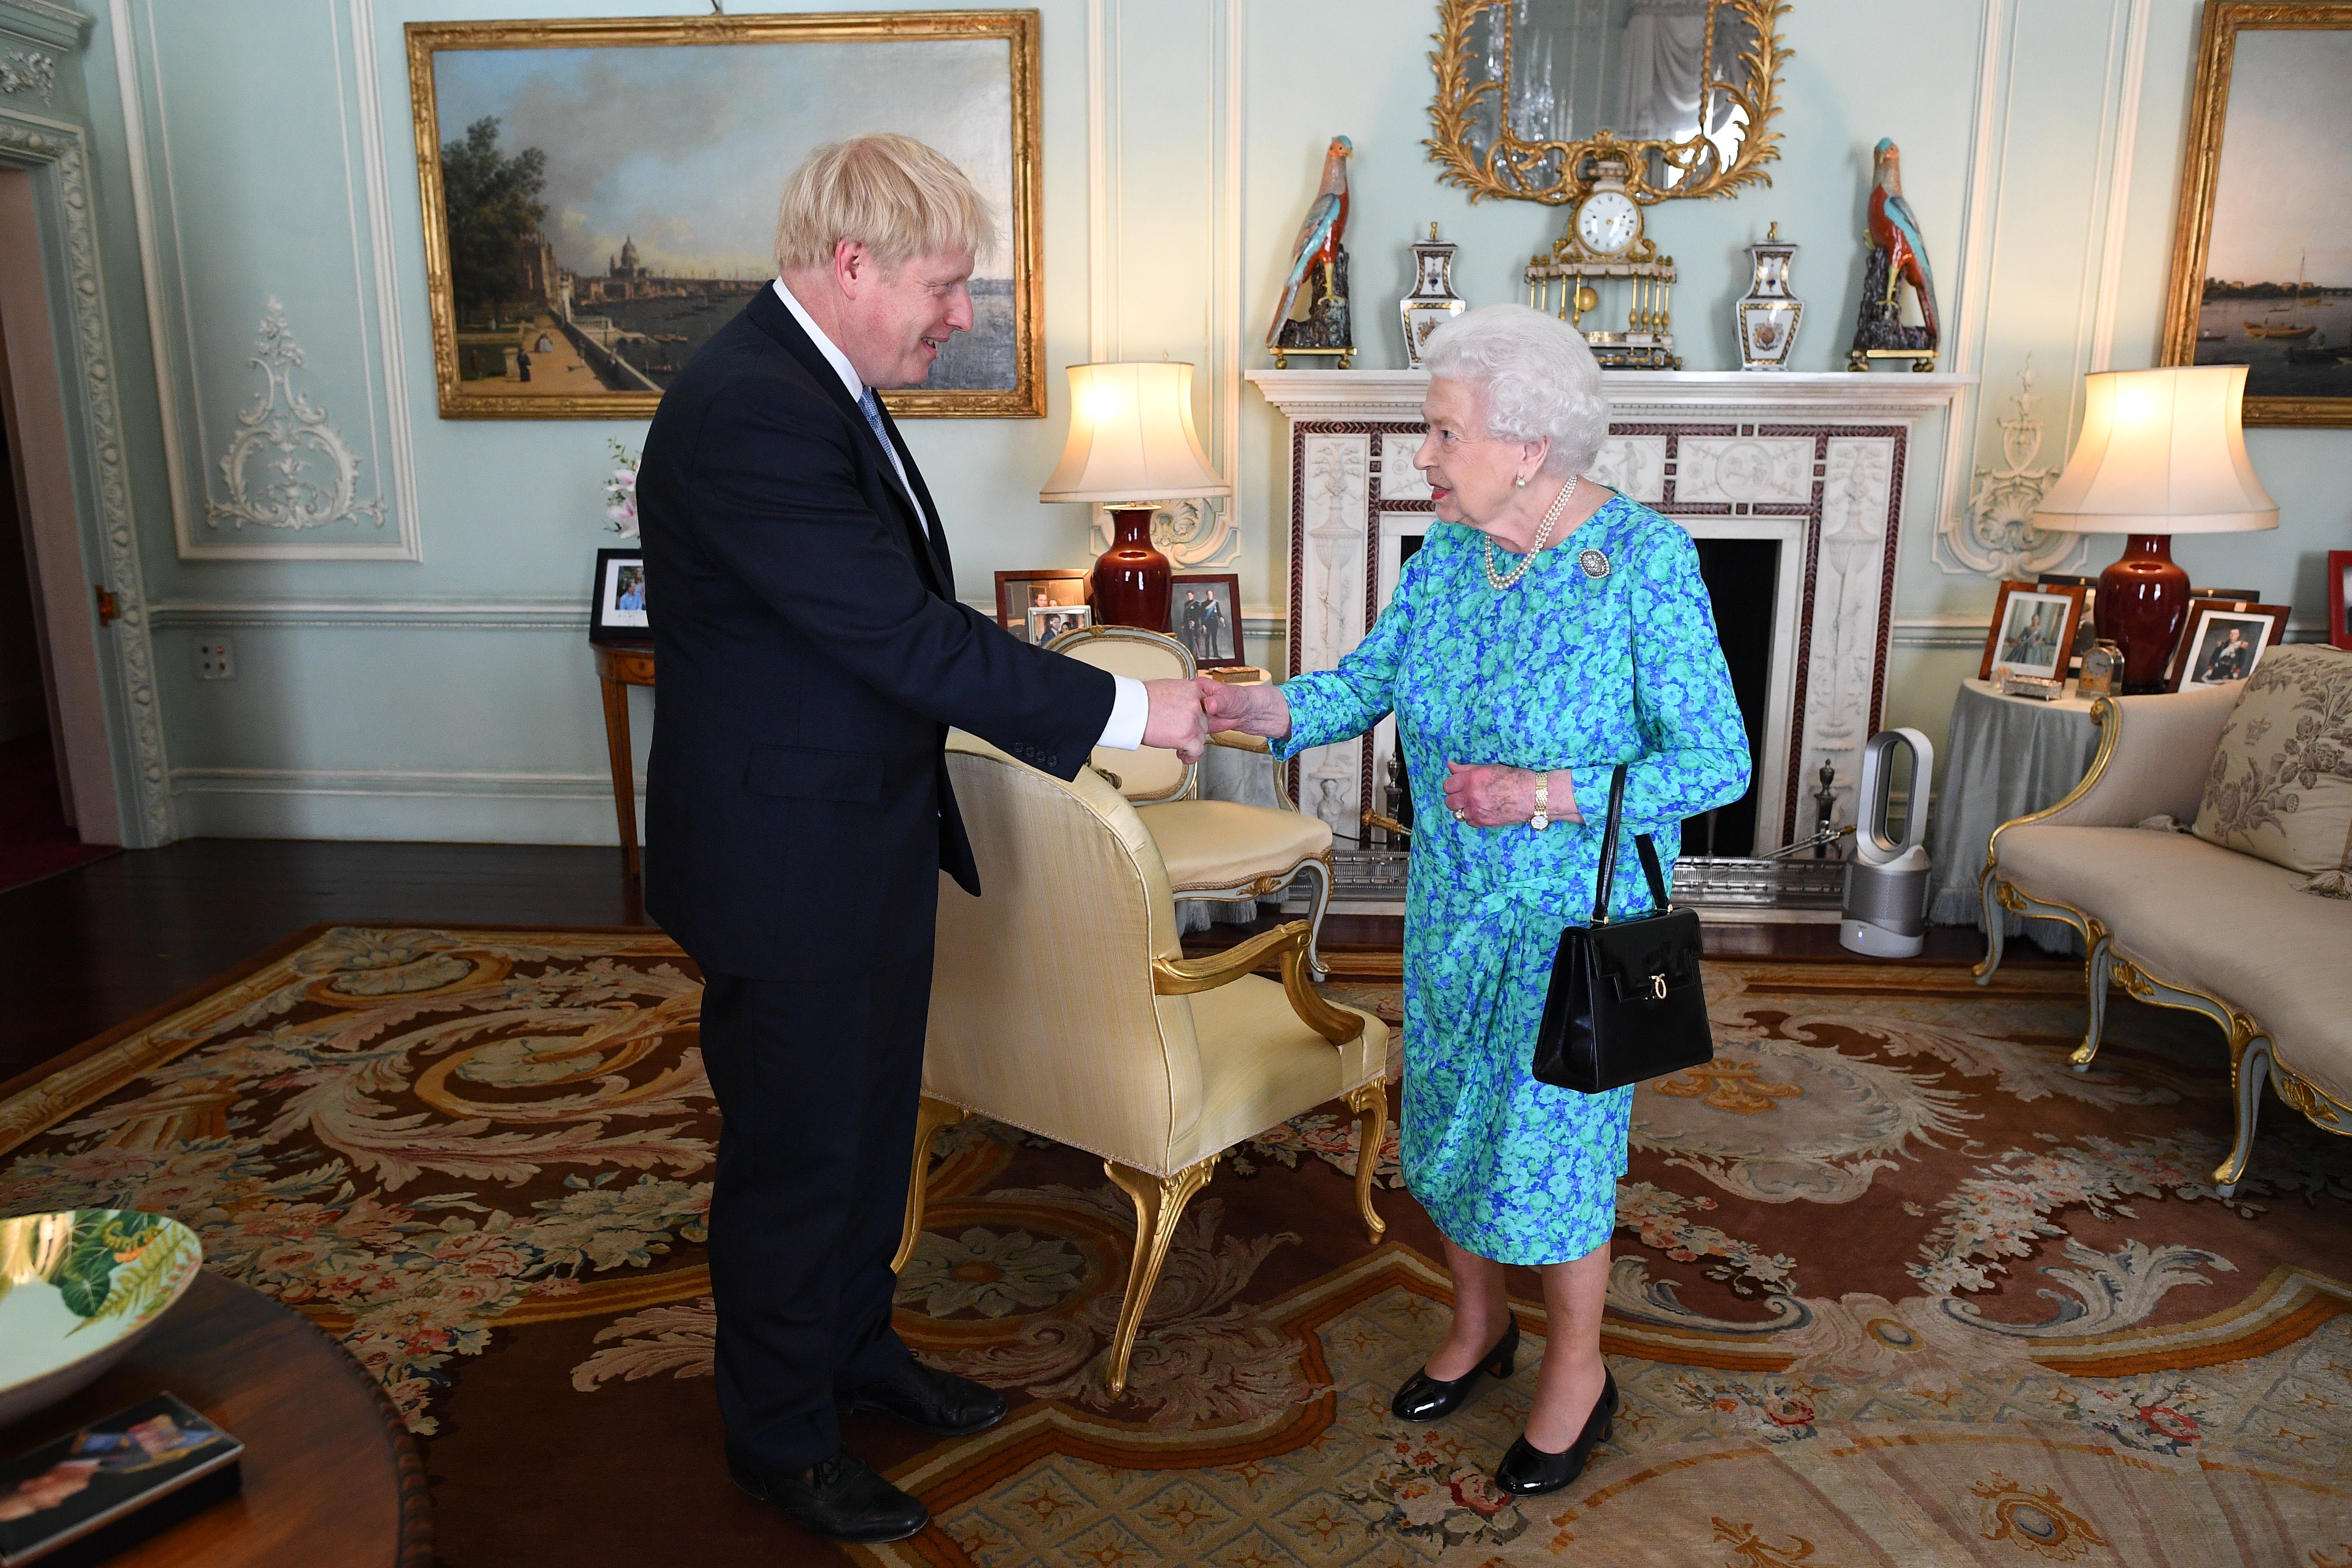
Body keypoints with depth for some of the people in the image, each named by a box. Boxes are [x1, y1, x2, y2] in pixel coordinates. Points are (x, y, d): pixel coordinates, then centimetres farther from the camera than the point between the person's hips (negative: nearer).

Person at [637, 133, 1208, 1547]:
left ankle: (858, 1347, 44)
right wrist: (1123, 710, -21)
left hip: (865, 845, 10)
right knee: (795, 1152, 9)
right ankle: (781, 1435, 31)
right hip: (786, 865, -9)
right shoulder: (751, 414, -25)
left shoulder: (822, 384, 8)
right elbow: (907, 636, -28)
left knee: (871, 1125, 22)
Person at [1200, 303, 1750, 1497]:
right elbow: (1370, 680, 1)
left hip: (1580, 919, -6)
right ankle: (1477, 1325, 43)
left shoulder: (1645, 561, -20)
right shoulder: (1447, 552, -2)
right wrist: (1258, 707, -18)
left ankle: (1576, 1369, 33)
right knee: (1447, 1118, 17)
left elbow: (1718, 763, -18)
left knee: (1550, 1139, 6)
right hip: (1452, 905, 6)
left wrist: (1551, 796, -28)